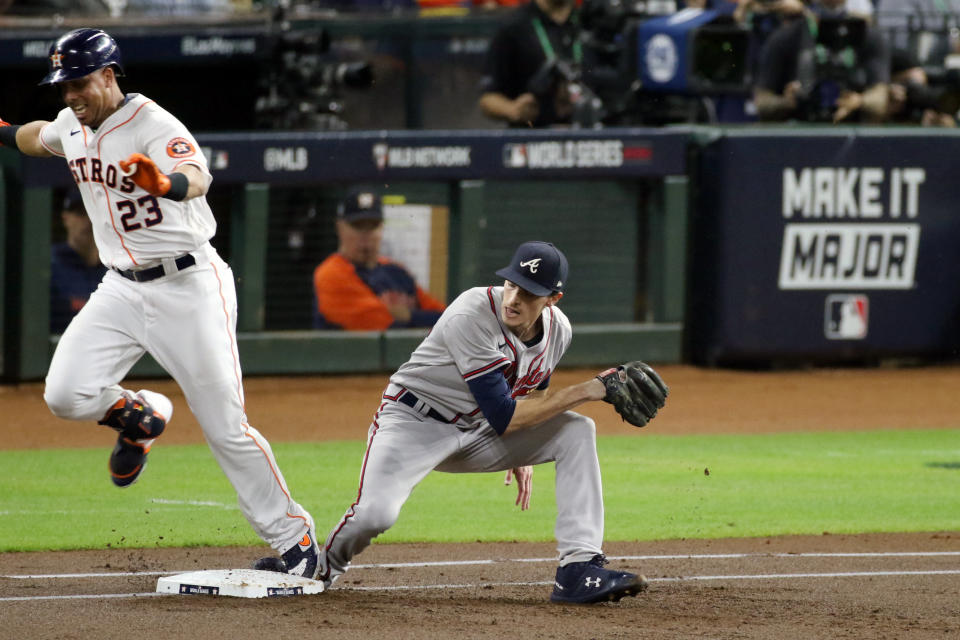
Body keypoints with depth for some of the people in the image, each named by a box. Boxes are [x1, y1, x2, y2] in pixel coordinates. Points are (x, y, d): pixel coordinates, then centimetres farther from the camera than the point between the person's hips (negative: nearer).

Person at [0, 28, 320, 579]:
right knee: (66, 395, -13)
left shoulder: (153, 125, -21)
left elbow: (197, 177, -42)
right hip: (123, 288, 6)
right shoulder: (72, 126, 4)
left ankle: (293, 537, 7)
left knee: (225, 427, -7)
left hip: (189, 286, -6)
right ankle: (140, 417, 20)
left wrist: (166, 184, -62)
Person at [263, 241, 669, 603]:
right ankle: (324, 566, 7)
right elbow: (502, 417, -31)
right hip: (415, 423, -6)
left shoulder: (558, 329, -7)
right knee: (375, 514, -30)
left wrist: (520, 454, 19)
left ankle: (580, 570, -18)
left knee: (576, 432, -12)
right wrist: (588, 391, -30)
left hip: (480, 435, 7)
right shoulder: (472, 317, -31)